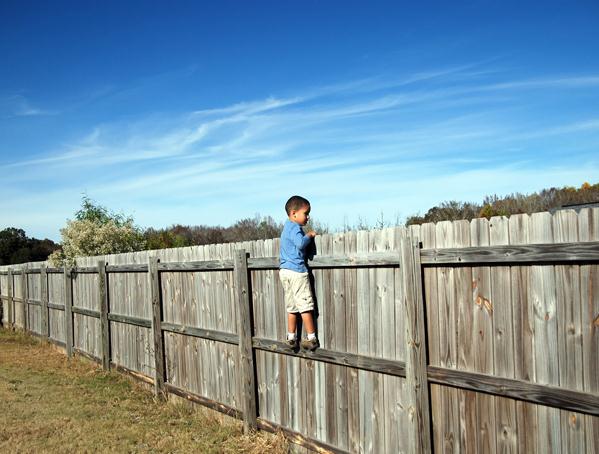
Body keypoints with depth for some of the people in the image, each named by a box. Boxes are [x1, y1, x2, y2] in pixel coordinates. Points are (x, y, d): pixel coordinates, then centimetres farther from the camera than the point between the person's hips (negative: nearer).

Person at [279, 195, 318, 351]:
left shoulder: (287, 226, 19)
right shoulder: (294, 227, -12)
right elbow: (301, 243, -27)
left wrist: (307, 235, 16)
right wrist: (309, 235, -11)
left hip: (284, 270, 9)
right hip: (296, 270, -9)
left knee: (292, 307, 13)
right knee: (305, 305, -4)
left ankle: (291, 338, 17)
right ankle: (311, 338, 1)